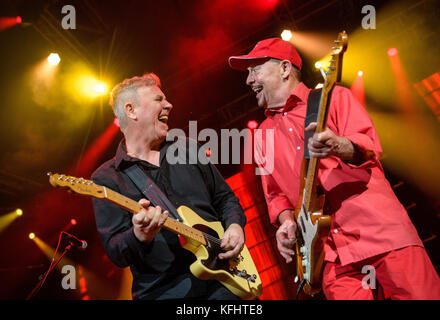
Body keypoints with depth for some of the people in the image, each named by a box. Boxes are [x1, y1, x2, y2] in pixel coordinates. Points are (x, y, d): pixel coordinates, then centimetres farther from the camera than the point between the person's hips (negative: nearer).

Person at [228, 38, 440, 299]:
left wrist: (337, 145, -30)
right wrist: (286, 221, -2)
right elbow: (275, 193, 18)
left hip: (382, 230, -3)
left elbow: (370, 146, -10)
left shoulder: (333, 97, 3)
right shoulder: (264, 134, 15)